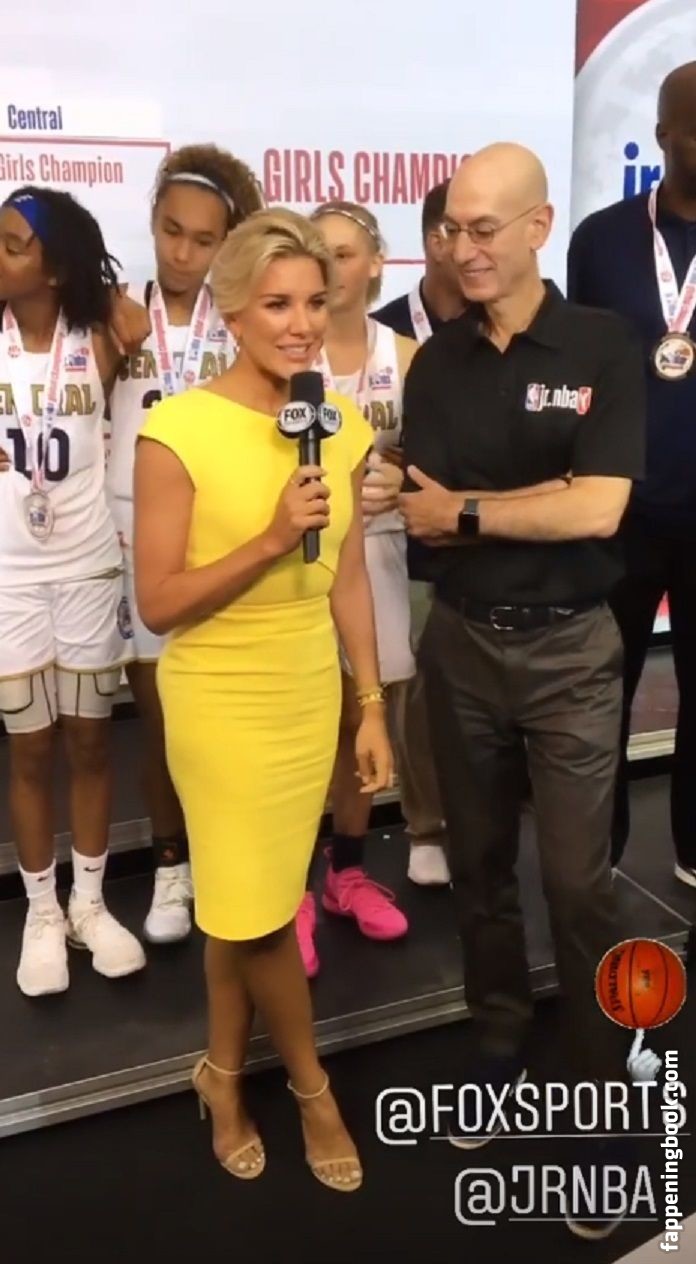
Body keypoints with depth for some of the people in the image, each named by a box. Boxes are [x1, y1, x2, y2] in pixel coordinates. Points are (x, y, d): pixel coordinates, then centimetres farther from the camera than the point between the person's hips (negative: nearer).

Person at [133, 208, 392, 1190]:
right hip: (221, 700, -4)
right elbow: (157, 603, -16)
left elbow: (350, 578, 7)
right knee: (257, 908, 7)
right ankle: (311, 1085, 33)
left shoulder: (343, 426, 0)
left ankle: (224, 1074, 40)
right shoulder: (177, 432, -17)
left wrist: (372, 707, 8)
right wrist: (274, 537, -26)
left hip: (311, 693, 5)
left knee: (246, 903, 17)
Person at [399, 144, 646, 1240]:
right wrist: (540, 502, -16)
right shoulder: (435, 363, 3)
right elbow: (422, 517, -4)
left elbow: (599, 509, -18)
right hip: (462, 641, 4)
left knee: (576, 881, 2)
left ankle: (602, 1095, 22)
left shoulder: (603, 346, -7)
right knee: (480, 864, 14)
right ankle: (499, 1049, 34)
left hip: (569, 646, -3)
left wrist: (468, 507, -11)